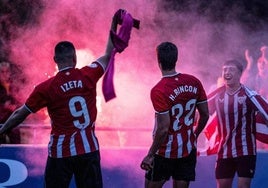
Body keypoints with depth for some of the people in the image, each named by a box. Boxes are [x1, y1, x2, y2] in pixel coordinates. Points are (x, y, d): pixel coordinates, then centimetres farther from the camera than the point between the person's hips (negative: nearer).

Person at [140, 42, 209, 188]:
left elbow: (163, 128, -22)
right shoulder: (194, 82, -2)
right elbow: (205, 115, 6)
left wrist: (150, 155, -13)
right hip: (188, 149, 5)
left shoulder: (158, 91, -19)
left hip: (165, 153, -5)